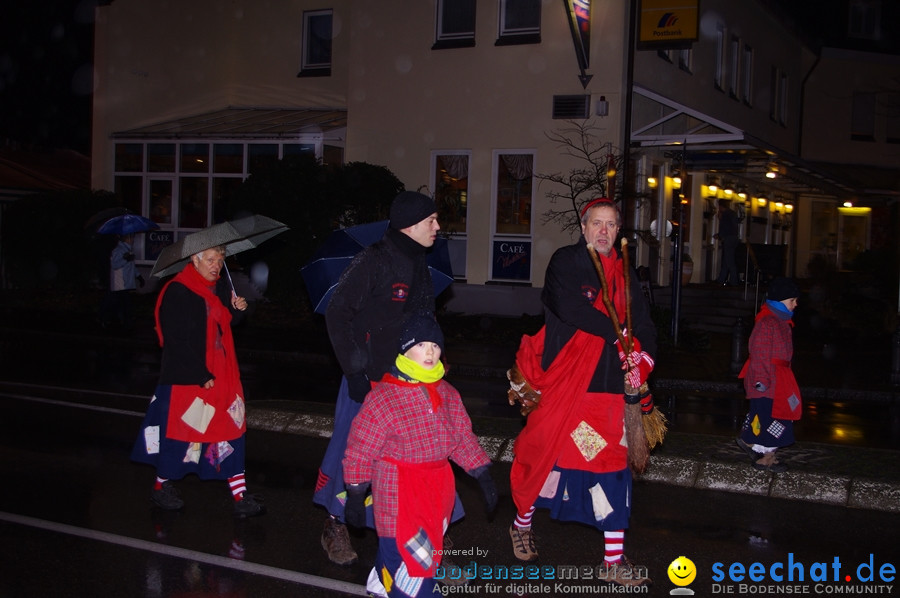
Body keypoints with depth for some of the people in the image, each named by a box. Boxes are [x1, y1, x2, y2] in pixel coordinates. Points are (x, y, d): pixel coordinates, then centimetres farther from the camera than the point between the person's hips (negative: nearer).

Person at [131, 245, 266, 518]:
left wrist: (236, 309, 0)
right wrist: (201, 376, -18)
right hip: (186, 378, -7)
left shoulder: (220, 290, 10)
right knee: (180, 430, 5)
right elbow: (178, 341, -17)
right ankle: (161, 486, 27)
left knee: (232, 431, 3)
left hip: (220, 375, 7)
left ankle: (240, 495, 5)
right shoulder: (177, 293, -14)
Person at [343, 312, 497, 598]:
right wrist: (355, 495, -8)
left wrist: (484, 476, 7)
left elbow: (463, 437, 11)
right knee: (403, 554, -7)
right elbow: (360, 450, -10)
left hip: (437, 486, 6)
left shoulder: (447, 394, 3)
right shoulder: (383, 397, -16)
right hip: (398, 490, -6)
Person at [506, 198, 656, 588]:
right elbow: (569, 307, -18)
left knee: (613, 467, 2)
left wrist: (641, 356, -10)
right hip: (563, 381, -4)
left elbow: (643, 325, 11)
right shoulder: (565, 262, -2)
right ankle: (522, 524, 32)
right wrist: (617, 332, -14)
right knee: (545, 455, 6)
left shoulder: (623, 275, 14)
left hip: (607, 385, 4)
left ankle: (614, 561, 10)